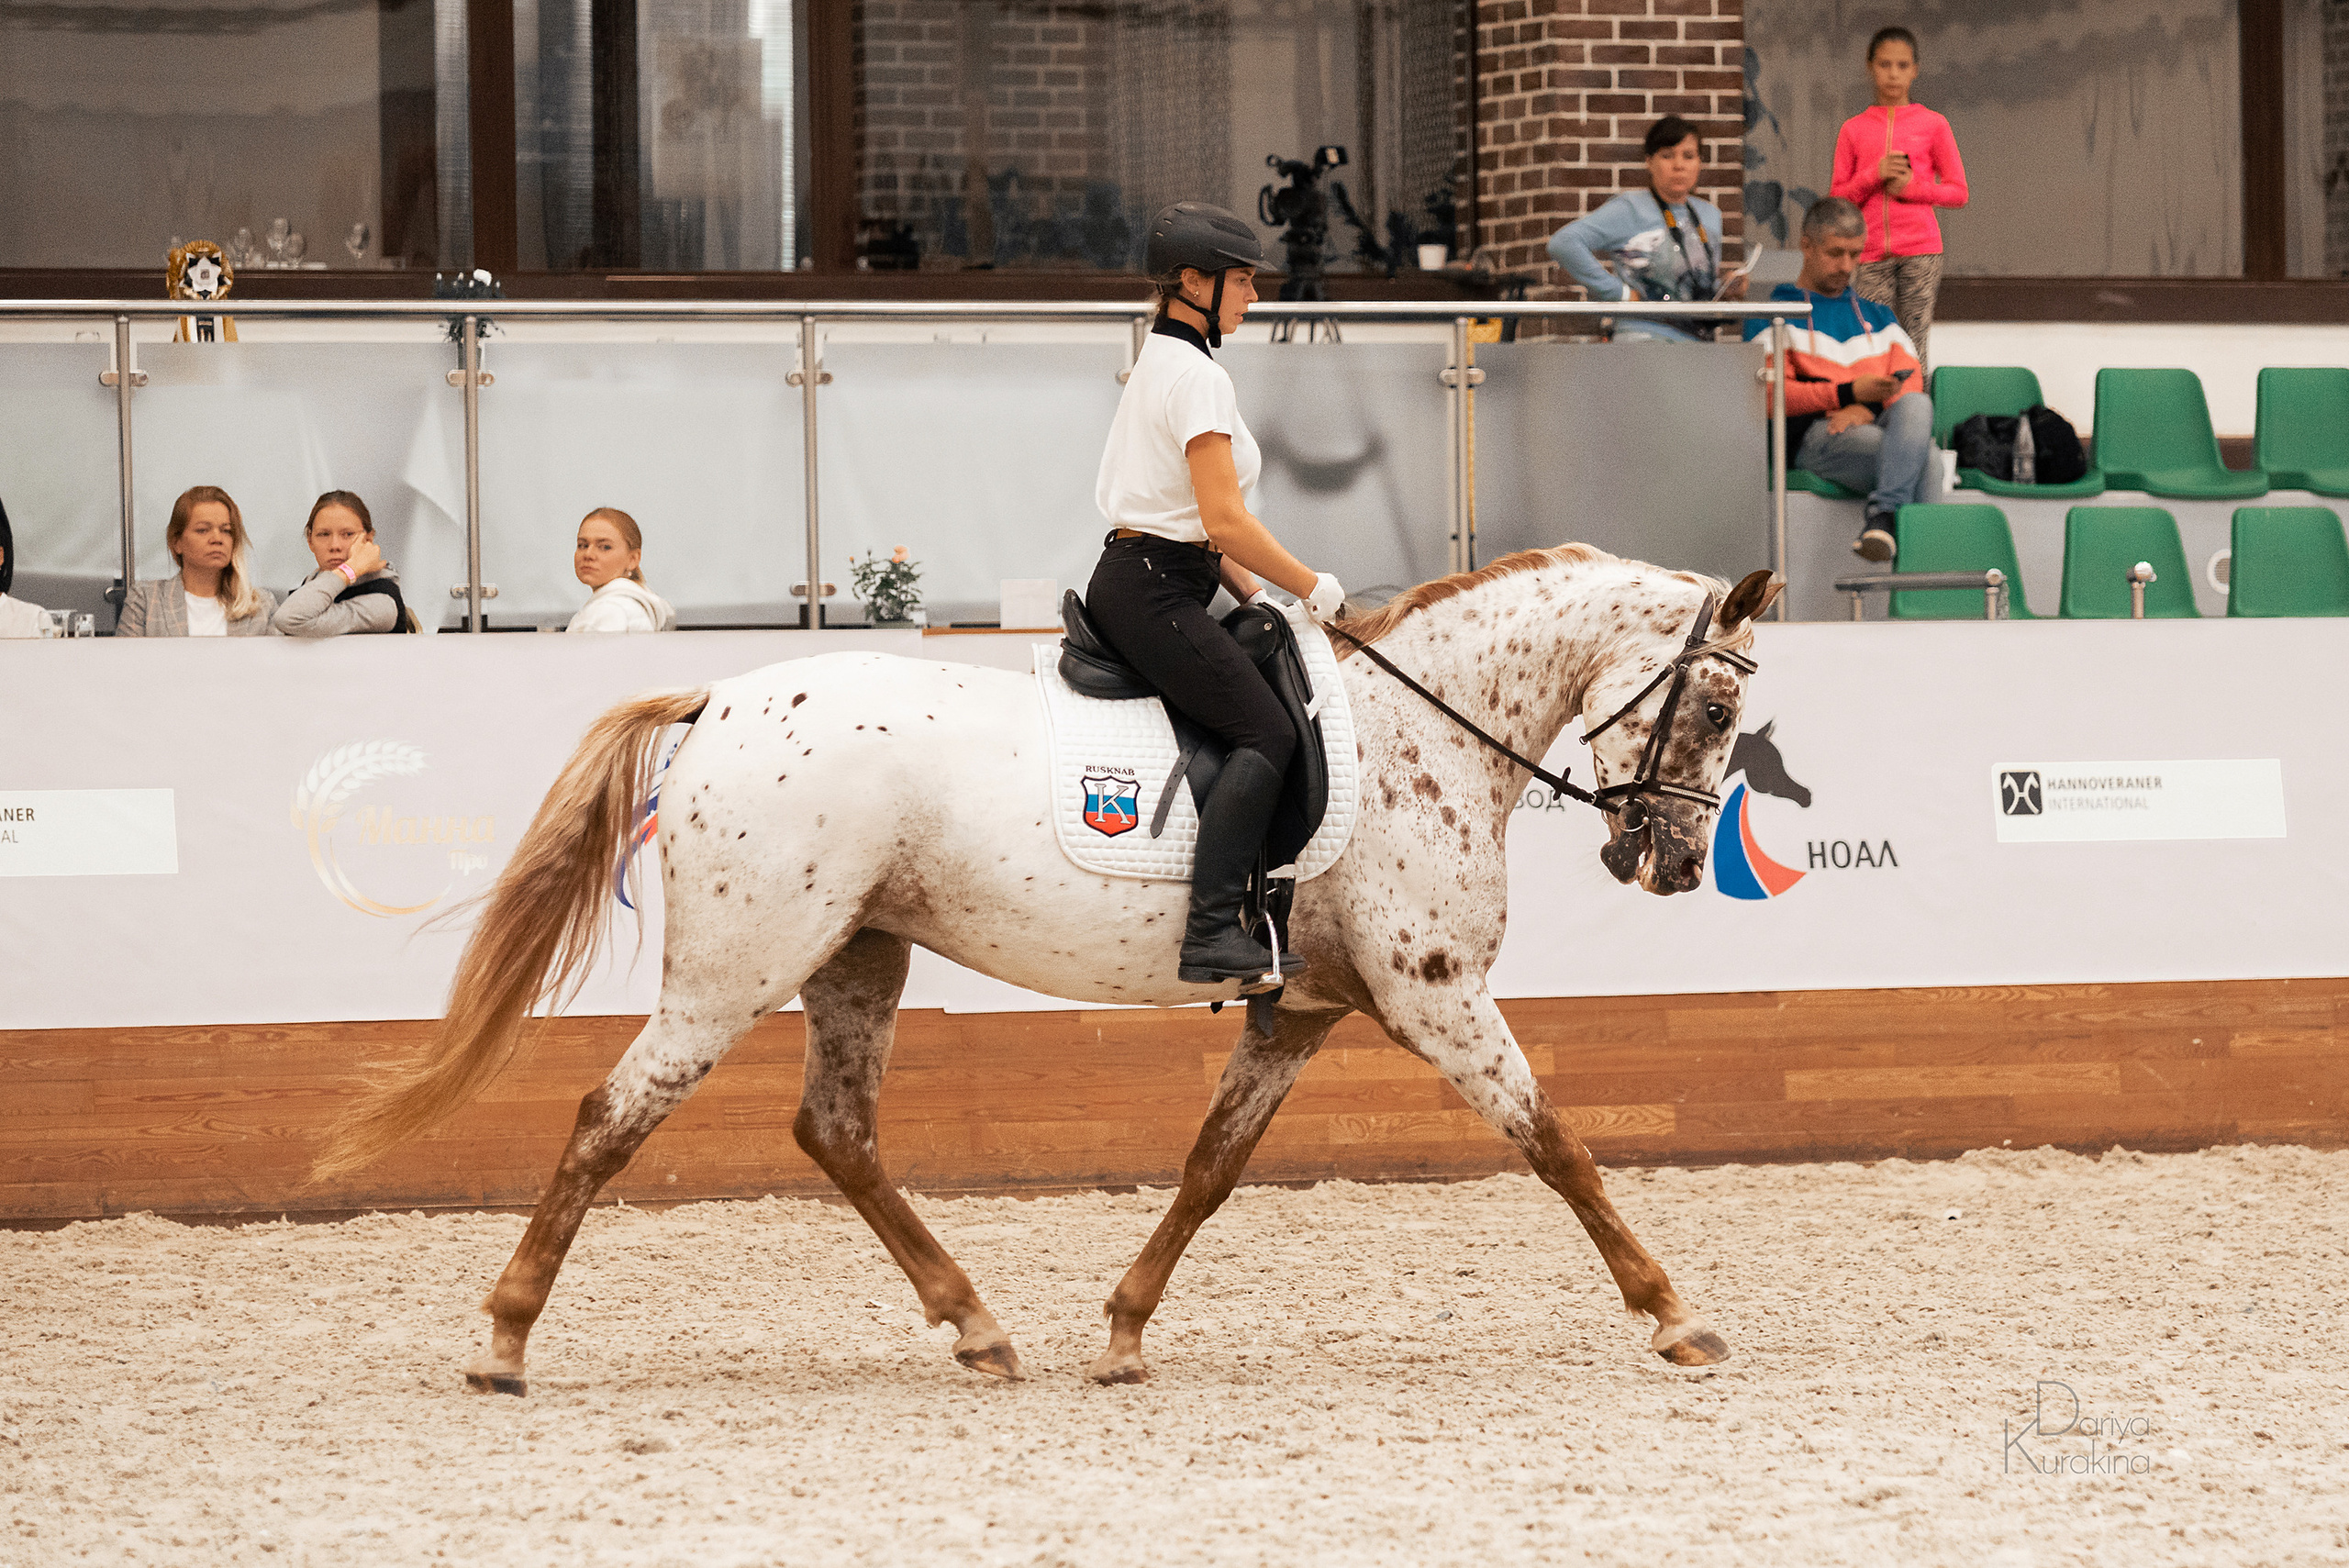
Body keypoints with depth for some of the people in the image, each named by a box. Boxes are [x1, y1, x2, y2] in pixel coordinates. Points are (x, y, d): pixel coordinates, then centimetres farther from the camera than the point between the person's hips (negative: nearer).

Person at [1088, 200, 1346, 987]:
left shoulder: (1160, 363, 18)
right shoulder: (1198, 377, -14)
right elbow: (1225, 520, -19)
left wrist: (1256, 595, 17)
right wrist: (1313, 588, -9)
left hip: (1131, 581, 11)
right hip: (1155, 590, -11)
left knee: (1259, 726, 12)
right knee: (1265, 732, -16)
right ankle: (1212, 930, -27)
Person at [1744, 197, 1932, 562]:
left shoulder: (1877, 316, 31)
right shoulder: (1773, 317, 15)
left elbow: (1910, 384, 15)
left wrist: (1868, 408, -10)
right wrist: (1849, 393, -13)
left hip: (1880, 426, 4)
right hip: (1814, 433, -4)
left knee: (1917, 405, -37)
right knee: (1924, 458, -35)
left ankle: (1883, 514, -50)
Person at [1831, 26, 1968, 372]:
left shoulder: (1933, 125, 5)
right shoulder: (1853, 130, 9)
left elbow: (1957, 192, 5)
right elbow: (1837, 199, 8)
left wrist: (1911, 186, -9)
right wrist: (1875, 175, -8)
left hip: (1920, 252, -1)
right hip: (1871, 253, 1)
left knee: (1913, 350, -4)